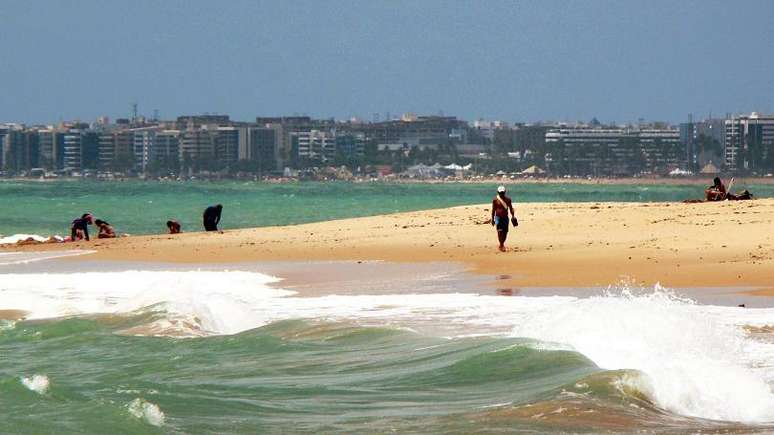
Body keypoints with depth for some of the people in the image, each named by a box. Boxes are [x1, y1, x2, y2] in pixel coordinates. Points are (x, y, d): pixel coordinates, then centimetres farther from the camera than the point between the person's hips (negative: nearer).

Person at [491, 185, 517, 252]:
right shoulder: (495, 200, -3)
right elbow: (493, 210, 2)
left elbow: (511, 209, 7)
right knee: (500, 231, -14)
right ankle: (502, 246, -11)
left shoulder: (508, 199, 3)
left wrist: (513, 217, -3)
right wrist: (492, 219, 1)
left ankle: (502, 244, 23)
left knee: (505, 232, 4)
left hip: (505, 217, 3)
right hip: (498, 217, -3)